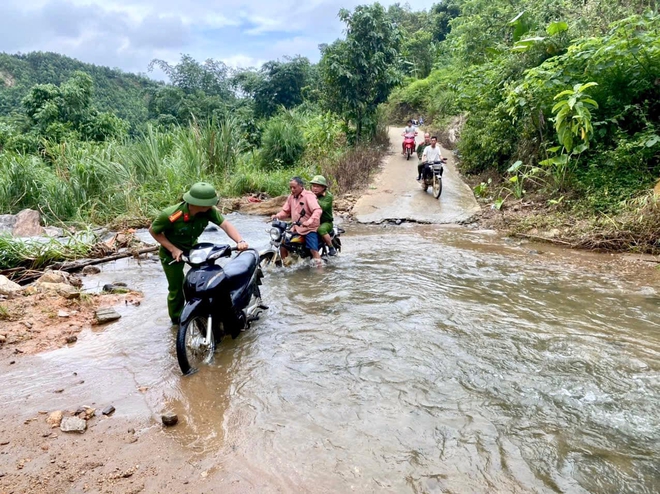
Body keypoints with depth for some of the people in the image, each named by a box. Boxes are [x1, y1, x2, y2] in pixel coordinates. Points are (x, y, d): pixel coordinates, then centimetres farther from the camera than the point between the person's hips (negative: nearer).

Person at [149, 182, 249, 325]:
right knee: (177, 289, 5)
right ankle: (177, 320, 31)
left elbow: (225, 224, -30)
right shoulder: (170, 215, -37)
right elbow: (153, 230, -21)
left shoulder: (208, 210, -26)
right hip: (171, 253, -4)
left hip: (193, 248, 4)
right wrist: (173, 249, -27)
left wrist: (240, 241, -48)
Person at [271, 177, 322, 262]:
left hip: (309, 229, -7)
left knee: (314, 250, -16)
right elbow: (286, 211, 15)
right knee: (283, 246, 4)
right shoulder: (291, 197, 10)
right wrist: (277, 216, -6)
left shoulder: (308, 195, -13)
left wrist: (309, 222, -41)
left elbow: (318, 210, -25)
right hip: (295, 228, 7)